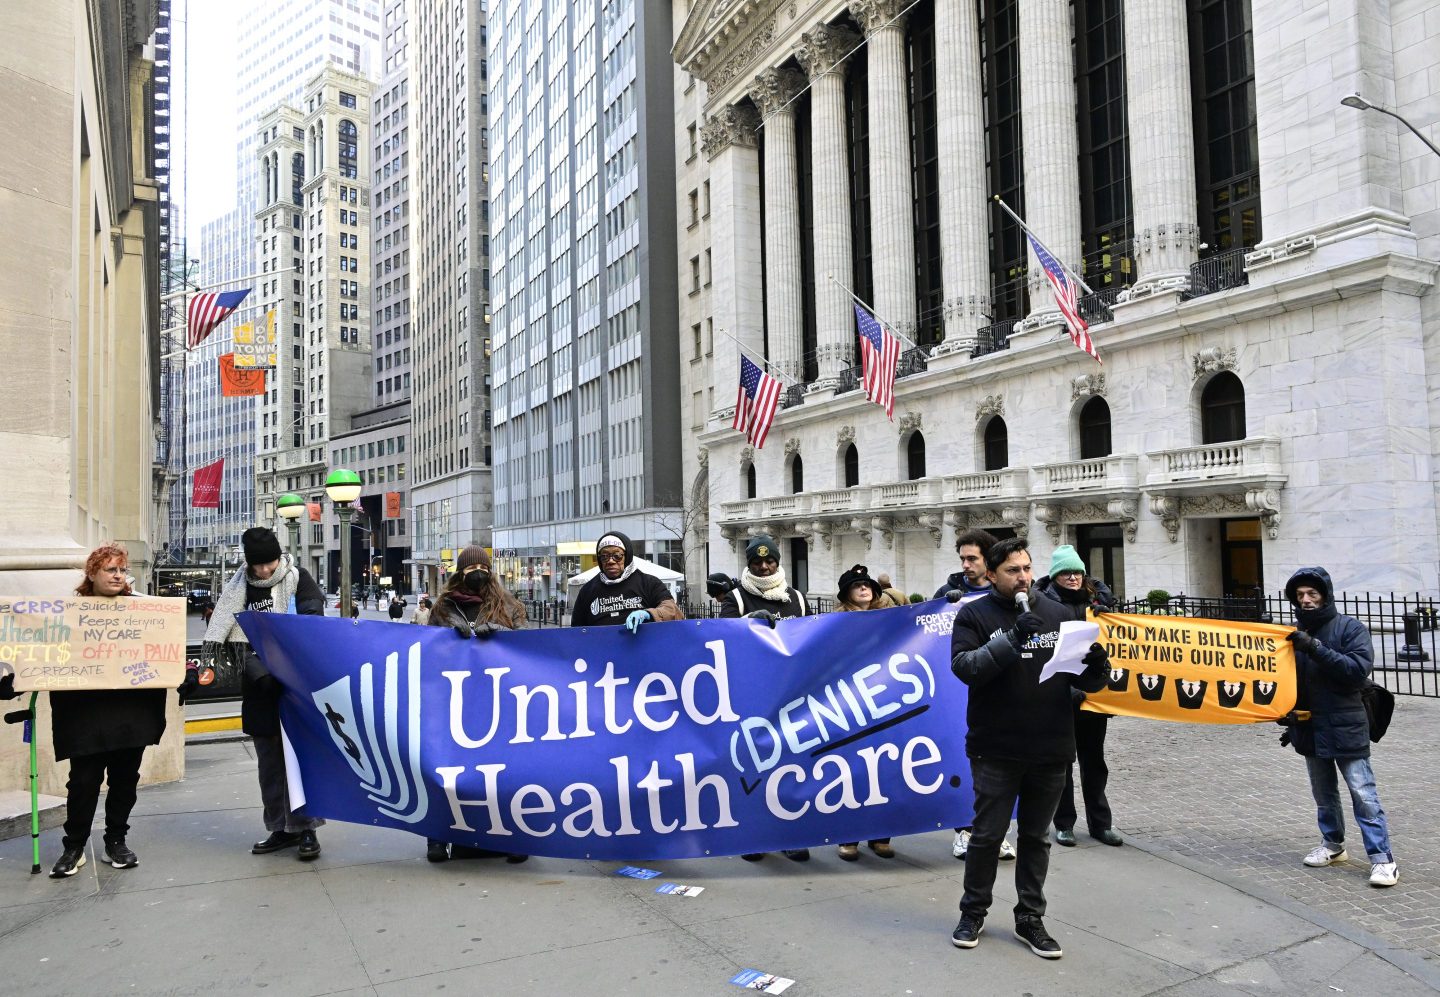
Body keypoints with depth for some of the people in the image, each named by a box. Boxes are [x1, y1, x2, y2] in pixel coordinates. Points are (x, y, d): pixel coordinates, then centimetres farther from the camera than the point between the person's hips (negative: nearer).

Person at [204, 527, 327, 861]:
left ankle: (306, 827, 5)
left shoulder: (298, 579, 0)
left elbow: (313, 621, -7)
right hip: (259, 687, 4)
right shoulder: (238, 589, 9)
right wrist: (257, 669, -12)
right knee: (269, 761, 10)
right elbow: (234, 636, 5)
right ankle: (281, 828, 20)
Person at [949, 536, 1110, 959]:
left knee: (1036, 837, 14)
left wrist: (1096, 668, -13)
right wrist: (1010, 639, -27)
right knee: (988, 834, 8)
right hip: (996, 750, -3)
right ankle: (973, 912, 26)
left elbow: (1081, 678, 10)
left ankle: (1030, 919, 27)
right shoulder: (975, 614, -3)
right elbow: (963, 666, -17)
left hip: (1051, 750, 3)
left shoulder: (1057, 613, 6)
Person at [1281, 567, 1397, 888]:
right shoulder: (1296, 633, 7)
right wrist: (1290, 722, 11)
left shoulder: (1350, 628, -7)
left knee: (1363, 794, -4)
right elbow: (1289, 680, 13)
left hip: (1345, 727, -5)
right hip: (1310, 728, 5)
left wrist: (1316, 648, -26)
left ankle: (1382, 858, 1)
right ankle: (1332, 844, 30)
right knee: (1324, 793, 17)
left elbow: (1359, 670, -20)